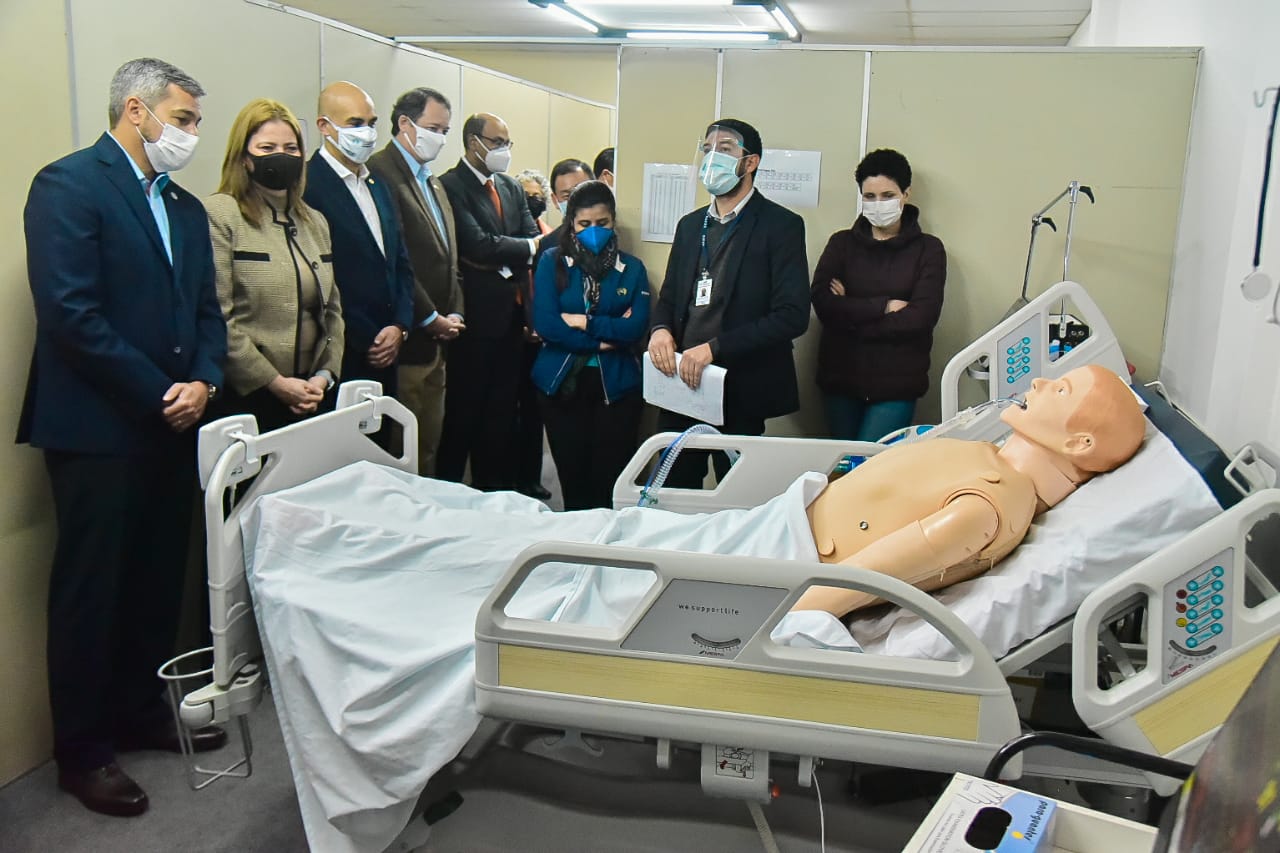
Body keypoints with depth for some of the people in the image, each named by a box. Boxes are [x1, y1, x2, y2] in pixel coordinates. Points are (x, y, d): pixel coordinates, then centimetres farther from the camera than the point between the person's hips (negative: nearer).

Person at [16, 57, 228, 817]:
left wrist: (203, 382, -6)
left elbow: (207, 310, 13)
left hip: (172, 425, 7)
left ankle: (142, 712, 31)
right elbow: (71, 312, -18)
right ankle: (83, 751, 18)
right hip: (99, 427, -7)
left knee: (159, 582, 14)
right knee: (92, 590, 4)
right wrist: (157, 394, -15)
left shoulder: (186, 207, 15)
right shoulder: (69, 184, -9)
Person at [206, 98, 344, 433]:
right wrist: (275, 382, -13)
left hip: (311, 397, 6)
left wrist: (324, 375, 0)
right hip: (245, 397, -6)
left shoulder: (315, 222, 14)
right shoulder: (219, 215, -8)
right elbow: (216, 319, -14)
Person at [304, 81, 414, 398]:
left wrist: (399, 327, 1)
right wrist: (366, 343, -11)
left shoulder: (377, 186, 15)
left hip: (386, 354, 7)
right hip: (340, 359, -7)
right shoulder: (307, 186, -11)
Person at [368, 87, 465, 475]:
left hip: (437, 340, 9)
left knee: (429, 446, 13)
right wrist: (432, 320, -11)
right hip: (408, 341, -9)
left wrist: (454, 315, 8)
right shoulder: (381, 173, -10)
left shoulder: (433, 182, 19)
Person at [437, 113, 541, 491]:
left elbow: (533, 240, 8)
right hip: (476, 315, -7)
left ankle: (495, 488, 24)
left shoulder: (511, 187, 16)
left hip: (511, 314, 7)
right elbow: (479, 246, -18)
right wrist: (528, 247, -9)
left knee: (502, 410, 13)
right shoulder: (451, 186, -9)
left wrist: (499, 261, -9)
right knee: (464, 412, 0)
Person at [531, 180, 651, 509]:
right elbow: (544, 323, -9)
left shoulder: (632, 268, 7)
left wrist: (584, 322, -11)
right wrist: (604, 339, -10)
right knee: (571, 476, 4)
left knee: (610, 480, -1)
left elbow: (636, 327, -7)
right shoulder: (552, 262, 4)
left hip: (616, 385, 0)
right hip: (562, 383, 0)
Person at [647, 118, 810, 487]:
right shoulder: (690, 225, 16)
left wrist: (715, 347, -20)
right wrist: (661, 329, -4)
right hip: (680, 383, 5)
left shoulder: (781, 225, -5)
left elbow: (792, 315, -14)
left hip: (741, 391, -5)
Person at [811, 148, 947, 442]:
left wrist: (851, 312, -9)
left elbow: (921, 317, -10)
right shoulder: (842, 243, 7)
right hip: (841, 378, 3)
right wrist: (884, 306, -14)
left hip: (897, 383, -2)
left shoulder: (928, 249, 2)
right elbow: (822, 302, -7)